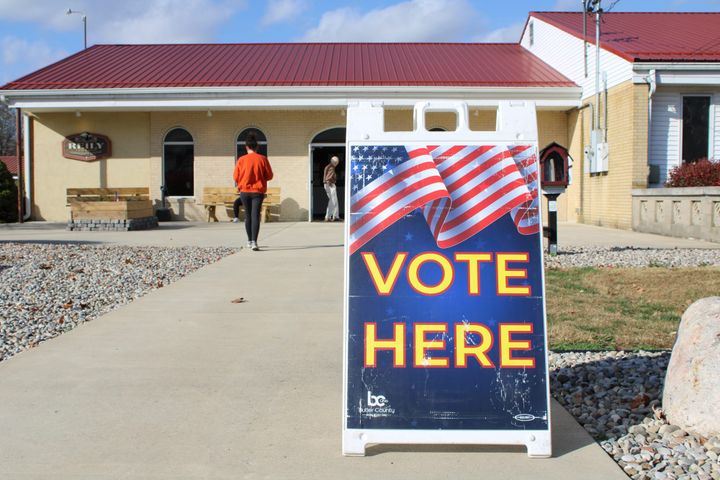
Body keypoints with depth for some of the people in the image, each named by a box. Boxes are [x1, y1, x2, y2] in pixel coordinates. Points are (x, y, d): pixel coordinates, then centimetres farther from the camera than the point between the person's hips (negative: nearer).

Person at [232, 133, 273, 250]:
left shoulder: (241, 160, -3)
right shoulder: (262, 159, -4)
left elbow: (235, 176, 0)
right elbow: (269, 176, 0)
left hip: (244, 191, 1)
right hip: (258, 191, -1)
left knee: (248, 216, 15)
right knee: (255, 216, -6)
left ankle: (249, 241, 25)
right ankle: (254, 242, -20)